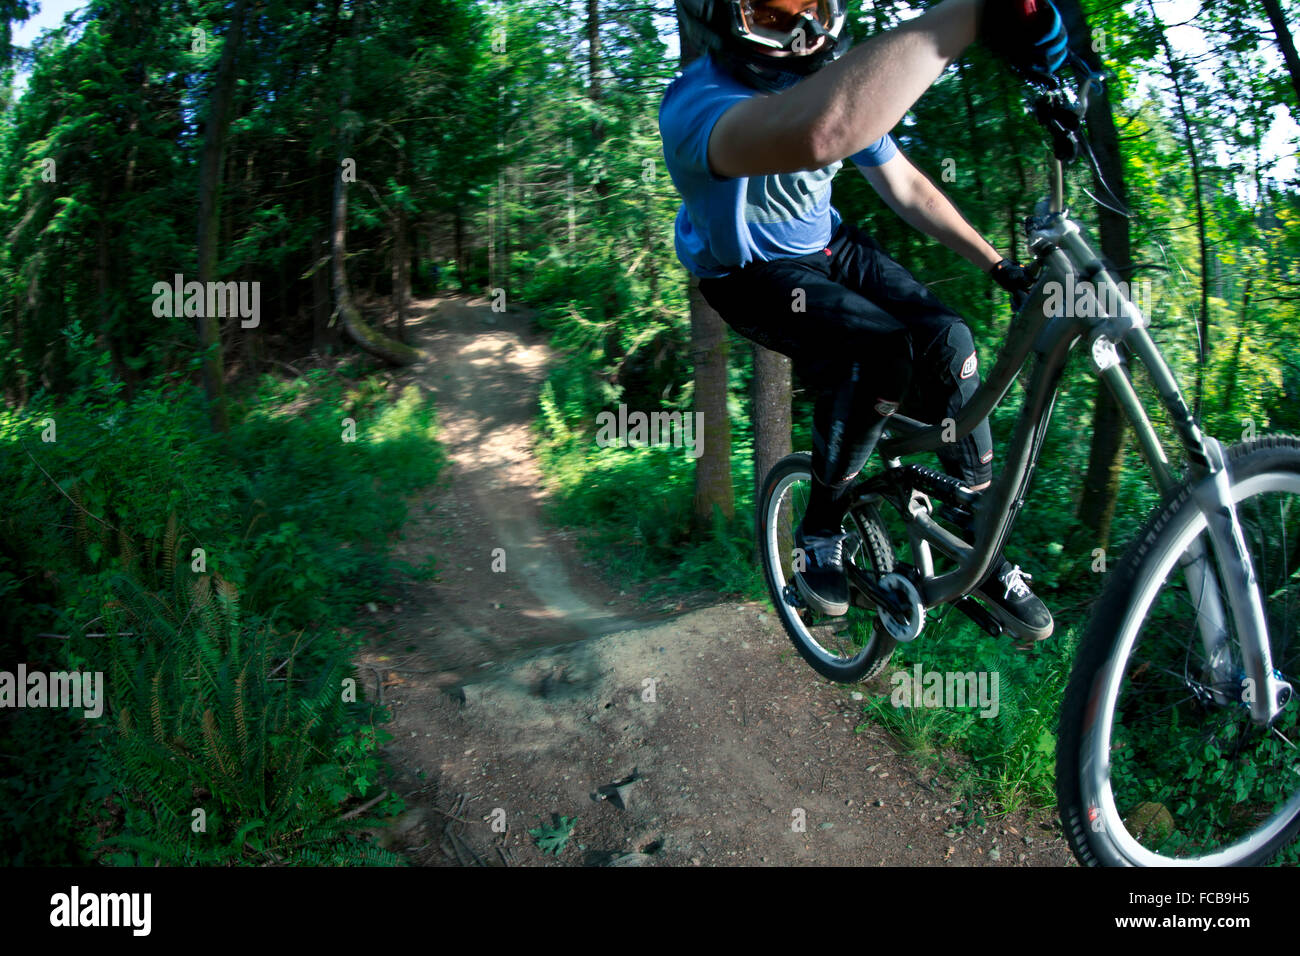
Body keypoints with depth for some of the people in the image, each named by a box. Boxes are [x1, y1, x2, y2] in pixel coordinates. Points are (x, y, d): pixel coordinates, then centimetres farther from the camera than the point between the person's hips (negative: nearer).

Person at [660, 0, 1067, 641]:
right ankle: (820, 531, -7)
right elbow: (815, 135, -61)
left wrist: (997, 264, -1)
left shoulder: (843, 85, -12)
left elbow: (907, 189, 2)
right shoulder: (697, 104, -37)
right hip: (751, 275, -6)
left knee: (946, 340, -16)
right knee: (879, 349, -31)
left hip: (827, 246, 6)